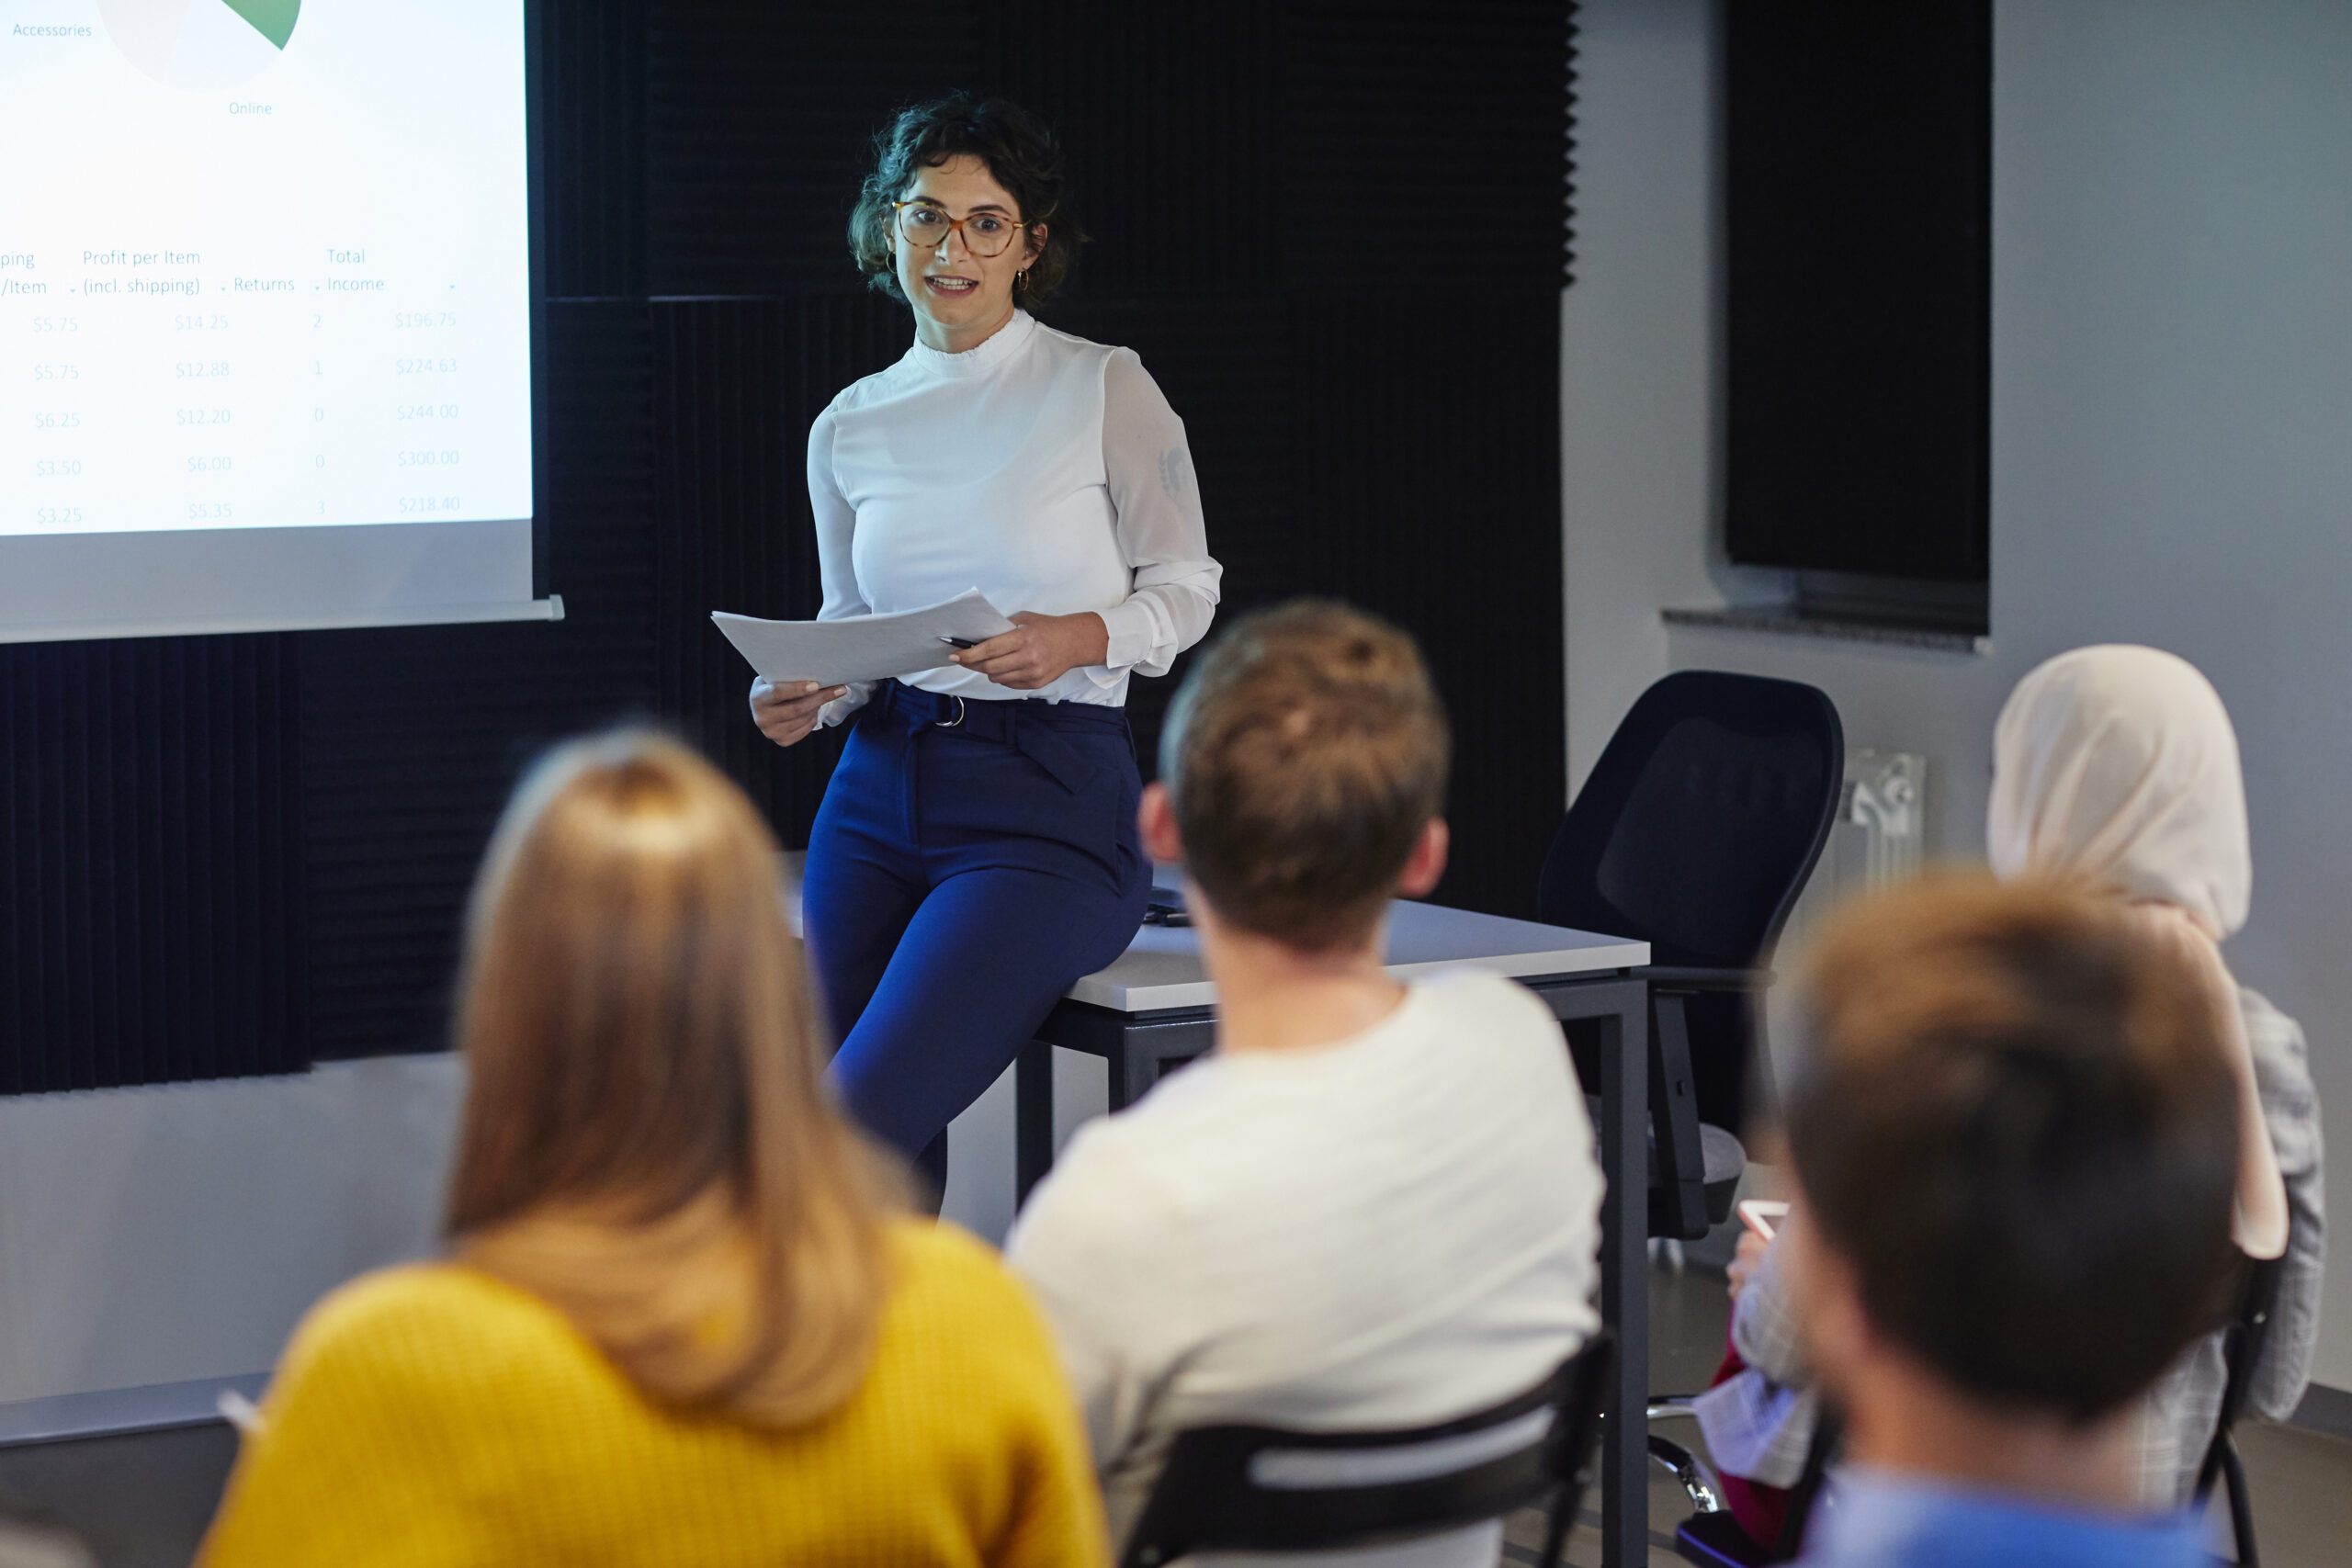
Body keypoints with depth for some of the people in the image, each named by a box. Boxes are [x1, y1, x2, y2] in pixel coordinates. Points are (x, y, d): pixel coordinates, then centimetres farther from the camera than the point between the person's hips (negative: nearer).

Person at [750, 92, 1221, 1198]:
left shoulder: (1105, 389, -3)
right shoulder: (849, 428, 9)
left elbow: (1185, 589, 2)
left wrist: (1077, 637, -18)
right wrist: (800, 699, -4)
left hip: (1051, 804, -5)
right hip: (878, 799, 5)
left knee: (852, 1132, -19)